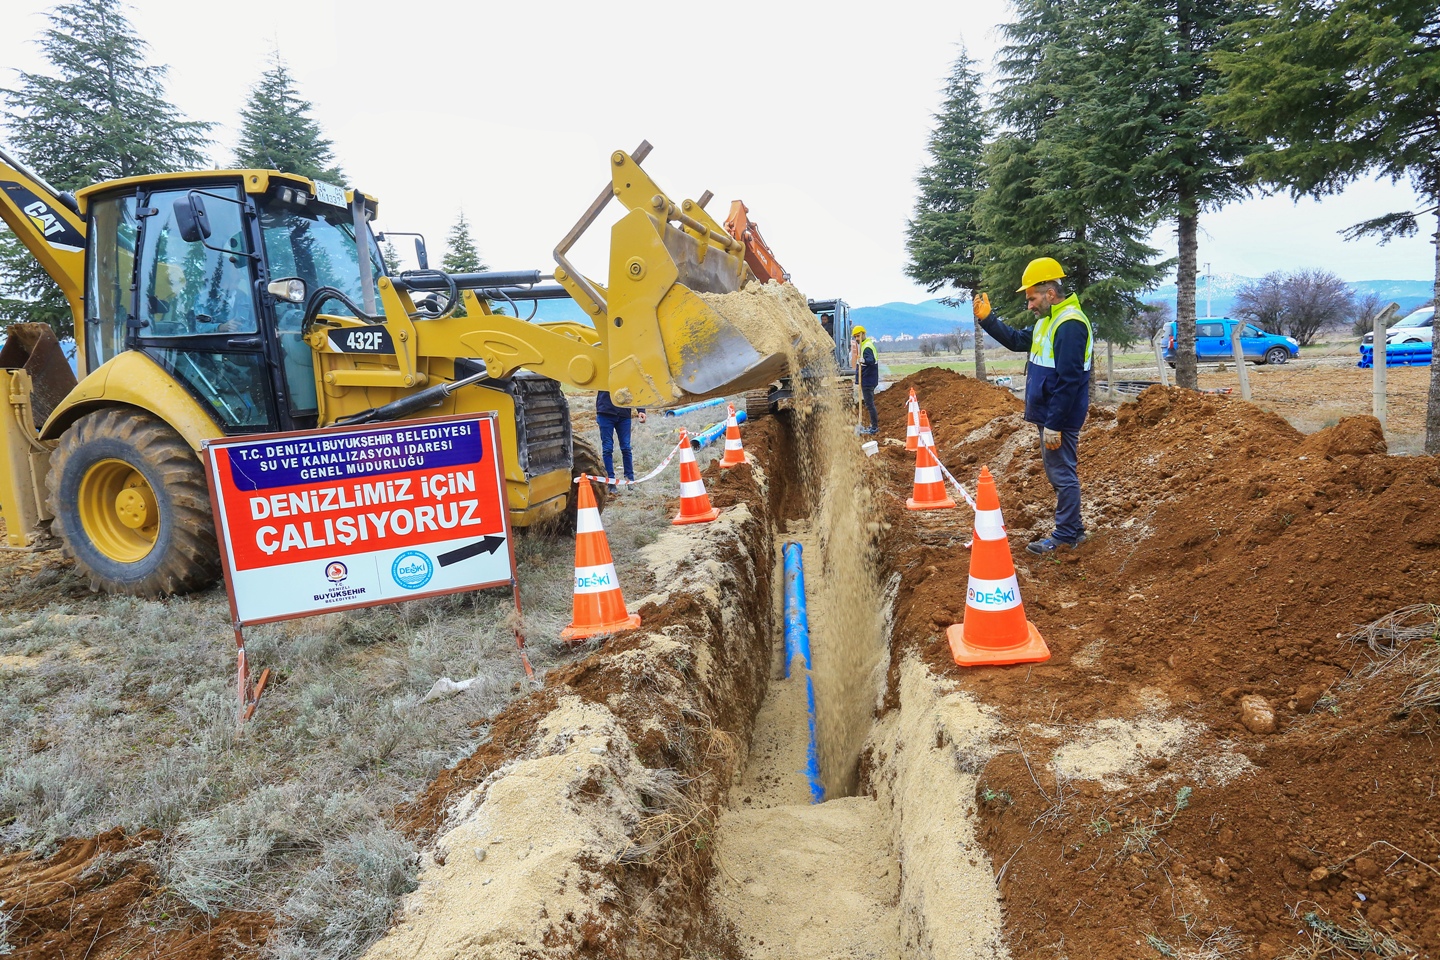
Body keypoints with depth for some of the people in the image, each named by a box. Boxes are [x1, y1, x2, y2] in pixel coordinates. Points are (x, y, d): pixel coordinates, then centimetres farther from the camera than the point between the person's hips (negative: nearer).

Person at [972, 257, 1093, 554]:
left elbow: (1068, 381, -25)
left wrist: (1054, 425, -24)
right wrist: (987, 319, 15)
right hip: (1048, 416, 10)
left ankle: (1066, 535, 8)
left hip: (1059, 418, -10)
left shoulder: (1070, 324, -20)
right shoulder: (1048, 320, 12)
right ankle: (1072, 529, 27)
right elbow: (1017, 340, 25)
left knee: (1062, 474, -2)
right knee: (1058, 474, 17)